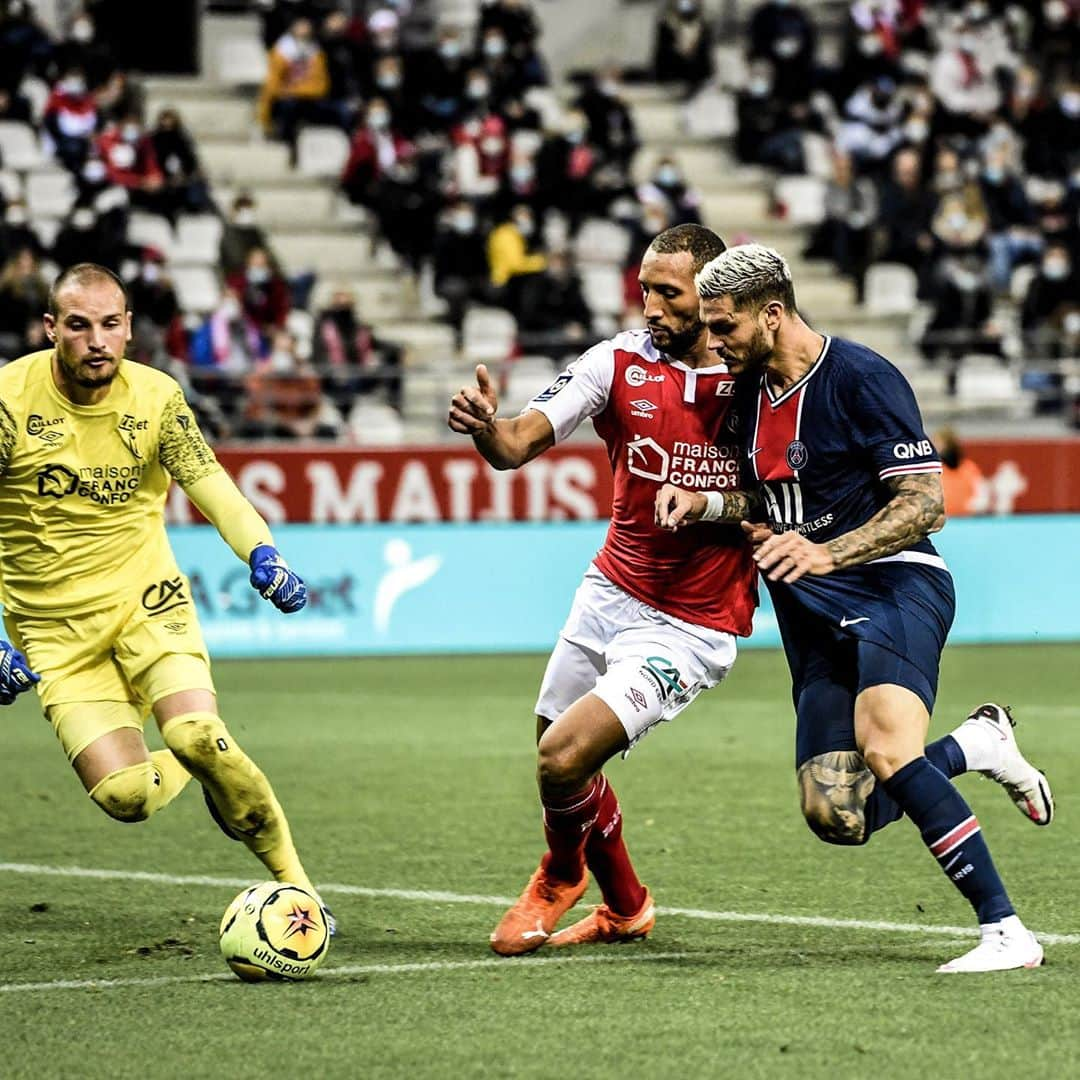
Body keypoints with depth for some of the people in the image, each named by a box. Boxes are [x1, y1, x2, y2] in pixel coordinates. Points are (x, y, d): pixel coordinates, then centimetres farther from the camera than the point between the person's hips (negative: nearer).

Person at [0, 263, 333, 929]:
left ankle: (289, 873, -5)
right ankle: (182, 775, 22)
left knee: (198, 738, -25)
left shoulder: (156, 397, -5)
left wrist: (263, 553, -35)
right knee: (124, 796, -15)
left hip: (145, 599, 1)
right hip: (55, 627, -1)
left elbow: (209, 483, -14)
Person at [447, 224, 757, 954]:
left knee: (563, 757, -16)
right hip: (611, 594, 5)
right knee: (562, 763, 13)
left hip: (689, 627, -5)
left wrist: (709, 508, -20)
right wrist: (486, 427, -38)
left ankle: (562, 874, 18)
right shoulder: (622, 361, -6)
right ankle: (626, 907, 40)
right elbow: (522, 443, -15)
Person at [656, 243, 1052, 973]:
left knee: (885, 749, -32)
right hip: (817, 617, 8)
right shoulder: (750, 391, 13)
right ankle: (976, 746, 22)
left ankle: (1007, 932, -28)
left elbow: (925, 504, -14)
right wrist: (703, 503, 6)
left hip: (894, 585, -8)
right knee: (838, 818, -4)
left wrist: (826, 555, -26)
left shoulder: (861, 377, -11)